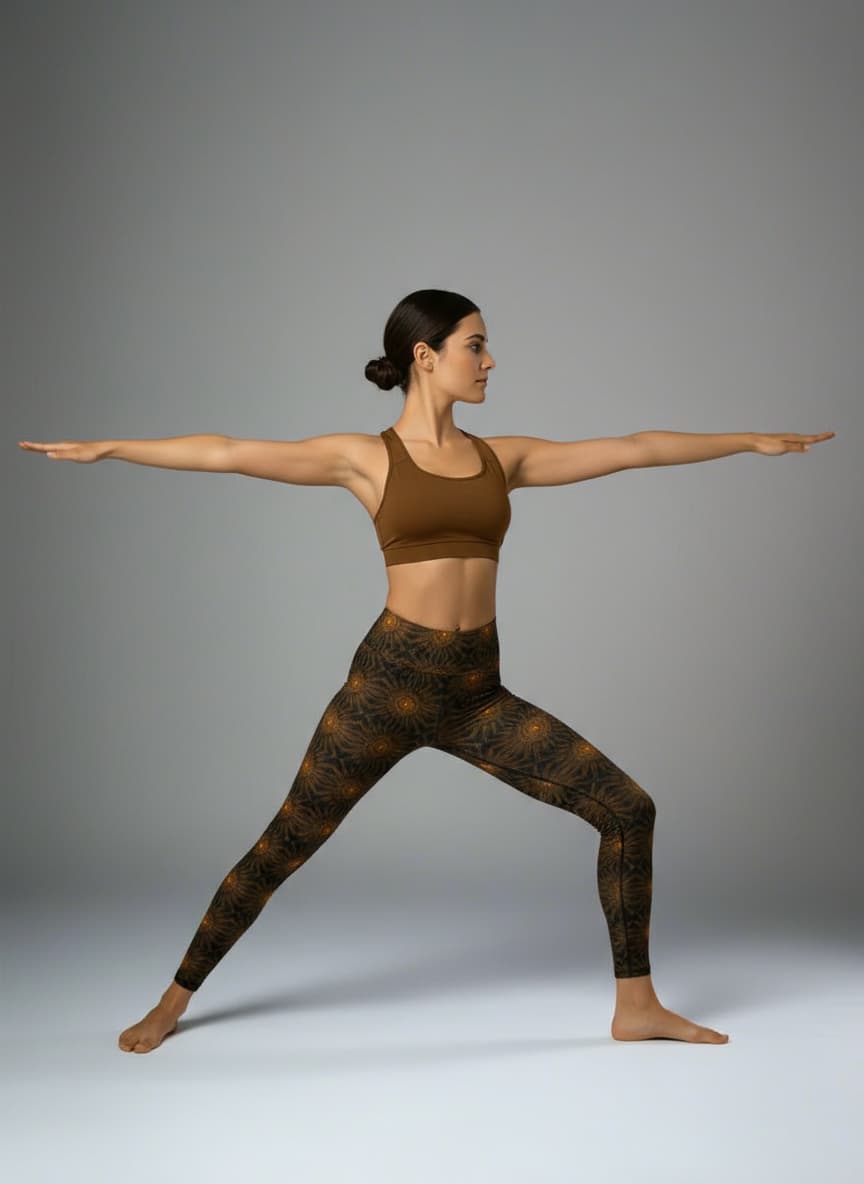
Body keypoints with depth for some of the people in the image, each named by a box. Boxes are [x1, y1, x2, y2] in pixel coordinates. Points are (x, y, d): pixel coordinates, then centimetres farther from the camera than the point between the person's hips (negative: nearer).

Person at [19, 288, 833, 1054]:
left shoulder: (504, 457, 10)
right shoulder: (365, 457, -1)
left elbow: (633, 450, 13)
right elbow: (228, 454, -5)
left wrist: (752, 440, 16)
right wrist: (107, 448, -8)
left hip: (478, 692, 4)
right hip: (389, 678, -4)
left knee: (628, 808, -3)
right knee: (283, 847, 2)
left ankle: (635, 1006, 10)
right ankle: (173, 1001, 23)